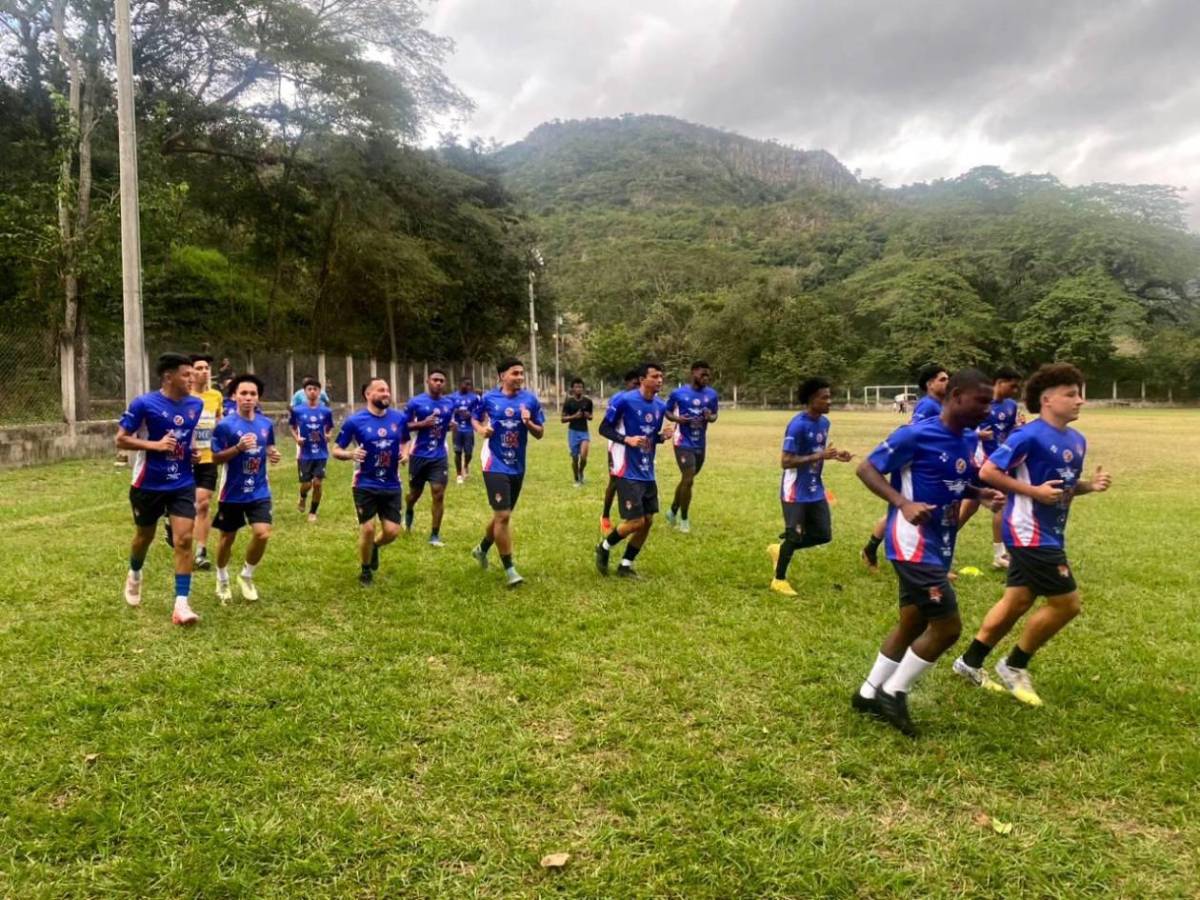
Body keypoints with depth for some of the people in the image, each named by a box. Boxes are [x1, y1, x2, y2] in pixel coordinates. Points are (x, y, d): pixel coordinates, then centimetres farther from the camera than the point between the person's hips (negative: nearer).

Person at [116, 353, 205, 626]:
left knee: (184, 539, -10)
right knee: (145, 536, 17)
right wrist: (155, 445, -23)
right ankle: (134, 575, 50)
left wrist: (194, 453, 2)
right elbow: (121, 440, -11)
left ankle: (181, 604, -7)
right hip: (149, 485, -2)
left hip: (183, 484, 3)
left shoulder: (196, 405, 1)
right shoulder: (144, 404, -14)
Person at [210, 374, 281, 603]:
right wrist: (238, 448, -25)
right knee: (228, 537, 12)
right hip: (233, 492, -2)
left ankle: (246, 576, 14)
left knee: (262, 534, -12)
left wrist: (273, 455, -6)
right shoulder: (226, 425, -13)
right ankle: (222, 580, 37)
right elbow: (216, 458, -10)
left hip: (259, 491, 3)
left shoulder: (266, 424, 1)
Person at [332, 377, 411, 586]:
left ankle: (374, 546, 37)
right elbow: (336, 450, -4)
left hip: (391, 485, 3)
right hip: (365, 485, -3)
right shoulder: (355, 420, -10)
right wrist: (351, 454, -26)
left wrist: (405, 453, -6)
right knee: (367, 529, -1)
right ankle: (366, 571, 25)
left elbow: (406, 441, 17)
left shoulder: (399, 418, -1)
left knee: (392, 531, 0)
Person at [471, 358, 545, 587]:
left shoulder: (530, 399, -2)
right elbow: (475, 418, 13)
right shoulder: (489, 398, -5)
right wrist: (481, 429, -9)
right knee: (503, 516, -11)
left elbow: (540, 433, 1)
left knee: (502, 515, 17)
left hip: (517, 467, 4)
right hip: (495, 465, -4)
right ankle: (509, 569, 1)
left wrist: (528, 423, -19)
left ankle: (482, 549, 44)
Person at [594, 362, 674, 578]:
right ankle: (604, 547, 18)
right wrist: (627, 439, -24)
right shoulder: (624, 400, -15)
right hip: (628, 472, -8)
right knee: (635, 521, -9)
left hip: (647, 472, 8)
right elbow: (604, 428, -9)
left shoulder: (660, 406, 6)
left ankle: (626, 565, 22)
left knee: (648, 520, 8)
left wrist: (663, 436, -5)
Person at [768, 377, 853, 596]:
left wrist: (834, 454, -3)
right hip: (796, 491, -8)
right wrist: (820, 456, -27)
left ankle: (780, 549, 29)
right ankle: (779, 579, 18)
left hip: (815, 489, 8)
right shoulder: (798, 425, -22)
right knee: (795, 536, -1)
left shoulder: (824, 422, 5)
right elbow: (786, 461, -23)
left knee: (823, 535, 9)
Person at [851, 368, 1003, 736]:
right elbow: (867, 468, -14)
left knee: (914, 624, 17)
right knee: (948, 626, -8)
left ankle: (870, 693, 32)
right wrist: (904, 504, -27)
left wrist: (979, 493, 4)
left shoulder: (966, 441, 9)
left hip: (938, 547, 10)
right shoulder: (917, 434, -17)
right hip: (914, 545, -10)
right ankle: (893, 693, 10)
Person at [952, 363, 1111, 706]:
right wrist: (1034, 491, -21)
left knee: (1017, 602, 14)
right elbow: (987, 471, -19)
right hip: (1030, 533, -9)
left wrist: (1091, 485, 0)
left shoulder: (1077, 441, 10)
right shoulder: (1030, 436, -18)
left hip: (1049, 534, 9)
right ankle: (1014, 666, 12)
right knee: (1067, 602, -5)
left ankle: (970, 662, 27)